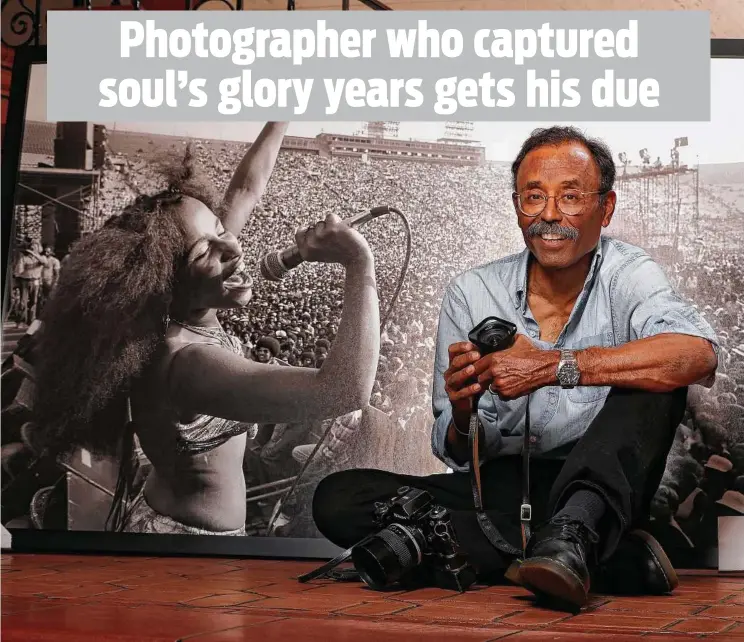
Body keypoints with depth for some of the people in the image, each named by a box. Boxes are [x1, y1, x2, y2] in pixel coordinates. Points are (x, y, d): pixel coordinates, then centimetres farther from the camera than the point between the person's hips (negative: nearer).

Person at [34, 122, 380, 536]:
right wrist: (360, 264, -37)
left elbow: (247, 189, 4)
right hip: (187, 531, -8)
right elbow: (344, 390, -44)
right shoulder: (182, 360, -33)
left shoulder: (190, 312, -9)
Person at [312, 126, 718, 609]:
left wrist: (553, 366, -29)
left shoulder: (627, 275, -3)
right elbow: (461, 457, 5)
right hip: (500, 492, 3)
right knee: (338, 499, -20)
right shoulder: (471, 295, 4)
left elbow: (698, 356, -27)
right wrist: (463, 417, -20)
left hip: (599, 488, -3)